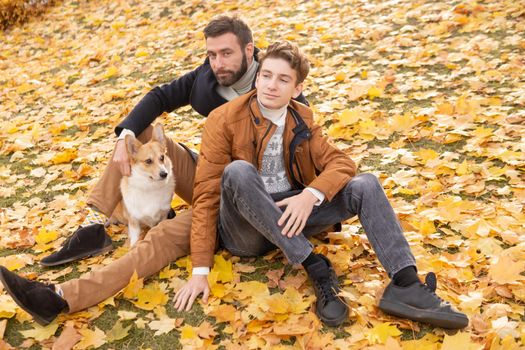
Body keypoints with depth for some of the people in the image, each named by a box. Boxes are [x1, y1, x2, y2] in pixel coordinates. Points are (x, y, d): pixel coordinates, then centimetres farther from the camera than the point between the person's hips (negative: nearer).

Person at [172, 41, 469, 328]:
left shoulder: (301, 118, 5)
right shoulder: (224, 120, -9)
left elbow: (341, 162, -2)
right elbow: (207, 194, -12)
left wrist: (311, 195, -25)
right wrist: (201, 271, -18)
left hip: (290, 215, 4)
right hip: (246, 229, -4)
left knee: (365, 184, -13)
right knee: (238, 171, -34)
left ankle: (405, 284, -26)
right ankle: (317, 269, -30)